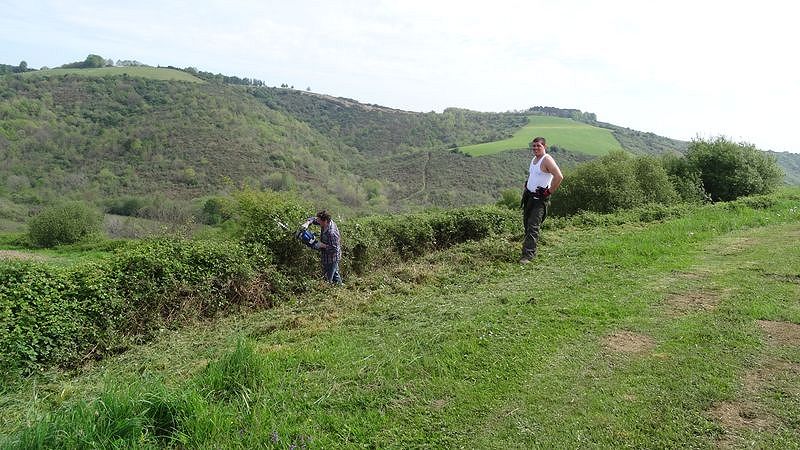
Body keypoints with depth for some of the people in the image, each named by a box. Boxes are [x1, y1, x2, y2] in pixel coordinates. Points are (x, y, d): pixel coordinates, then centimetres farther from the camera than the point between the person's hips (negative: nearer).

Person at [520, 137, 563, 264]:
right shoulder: (533, 160, 13)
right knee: (526, 223, 12)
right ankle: (530, 246, 26)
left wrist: (549, 191, -19)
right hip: (528, 196, 9)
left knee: (533, 226, -12)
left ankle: (528, 255, -12)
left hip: (539, 198, -9)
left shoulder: (547, 160, -14)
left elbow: (559, 177, -25)